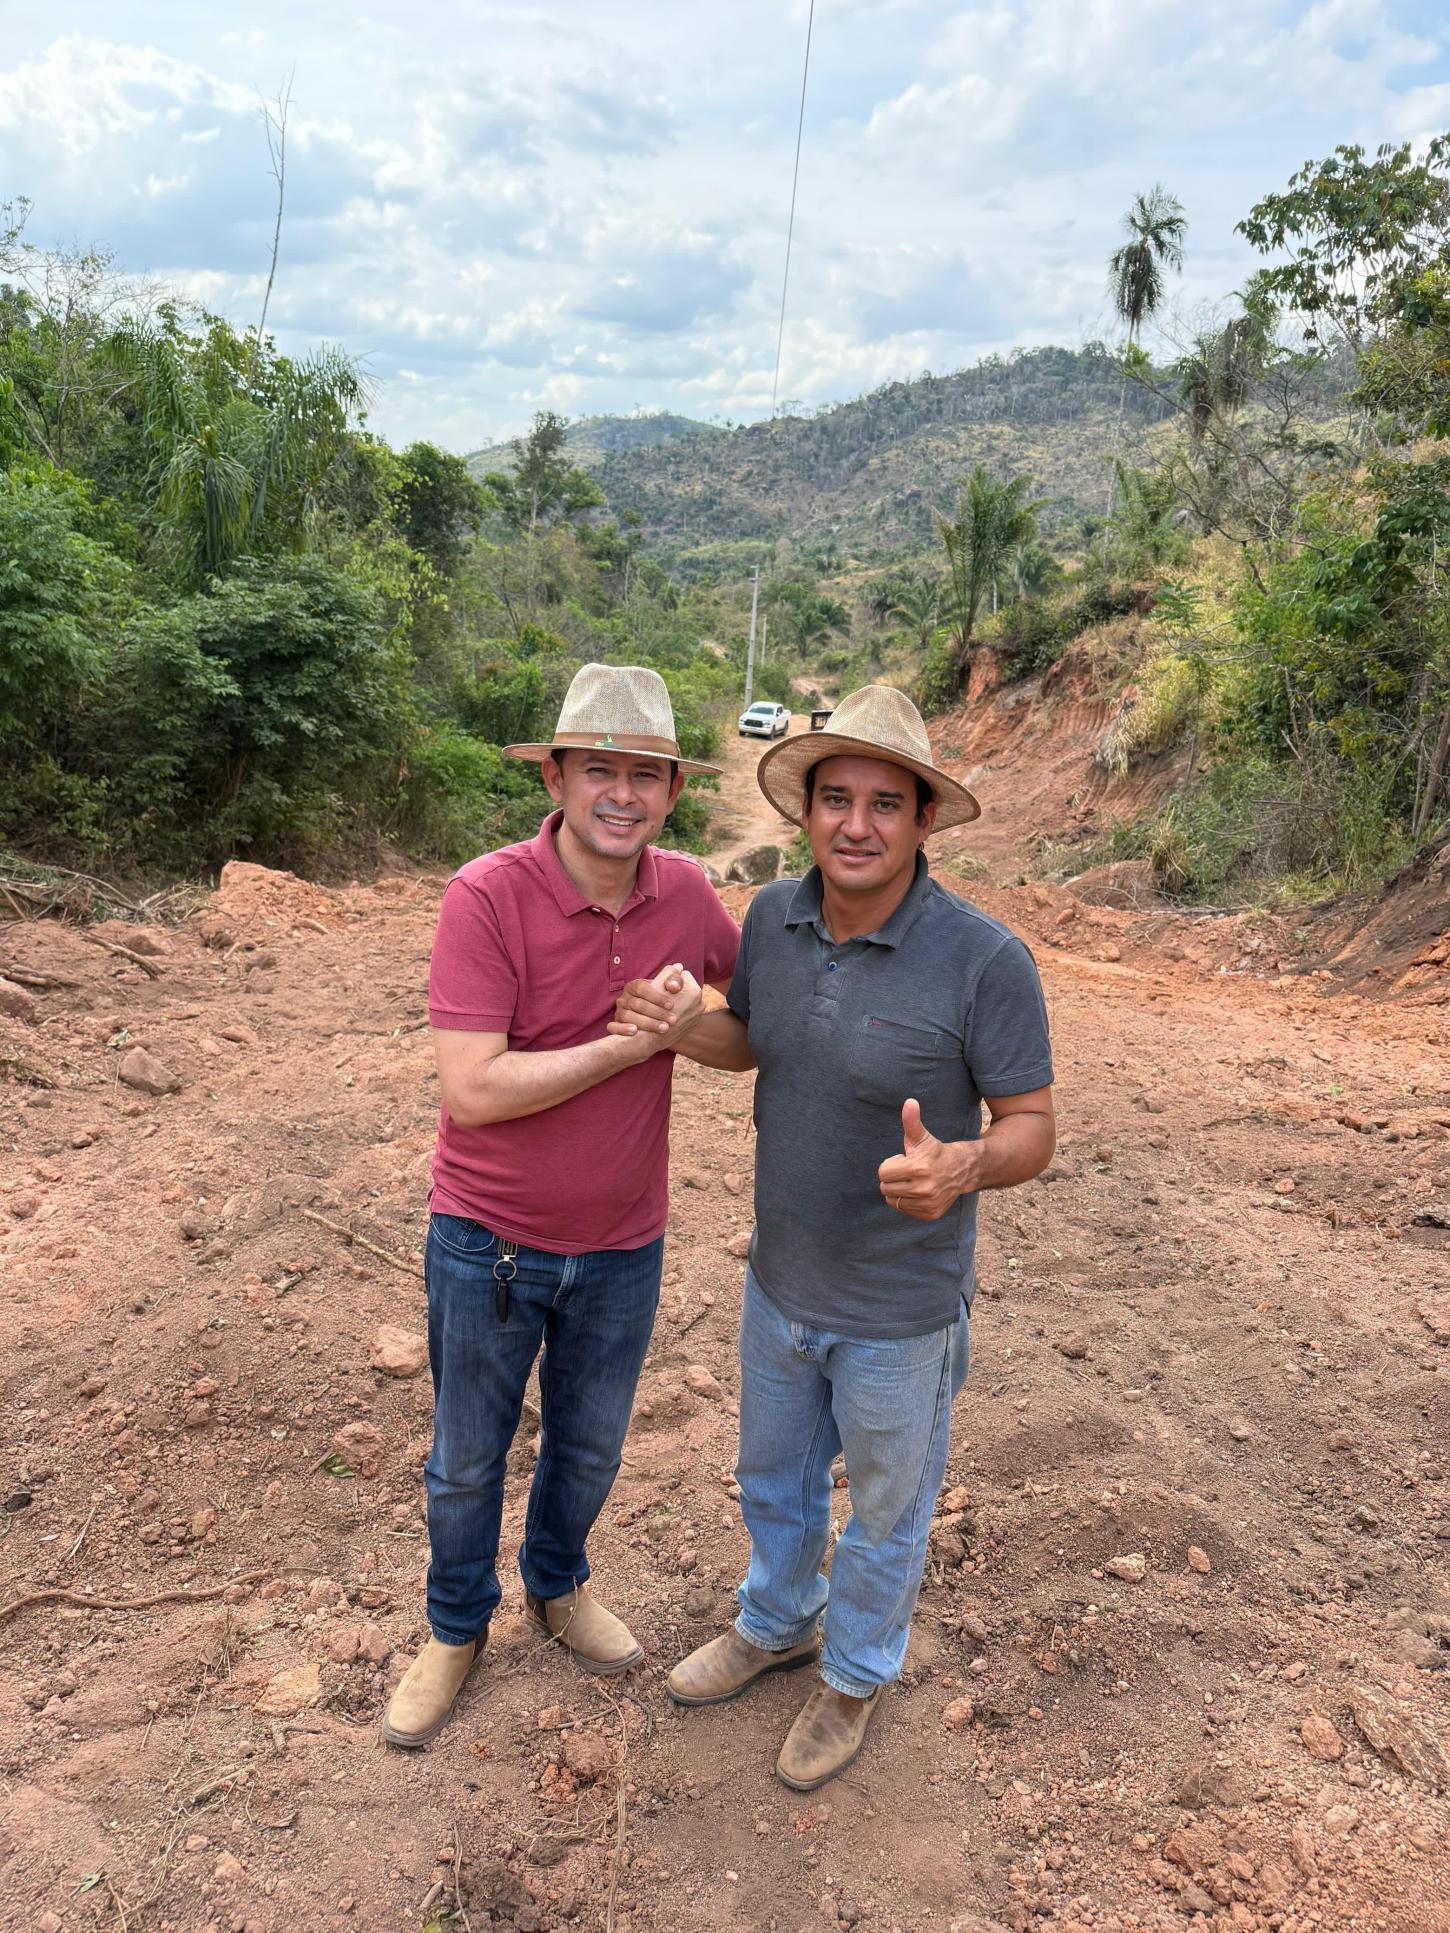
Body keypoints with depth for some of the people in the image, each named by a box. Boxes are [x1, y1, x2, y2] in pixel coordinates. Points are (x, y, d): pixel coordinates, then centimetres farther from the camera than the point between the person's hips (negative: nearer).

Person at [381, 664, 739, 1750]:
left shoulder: (687, 895, -8)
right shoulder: (487, 897, -22)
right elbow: (472, 1090, -28)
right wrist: (629, 1044, -24)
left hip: (622, 1249, 4)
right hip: (488, 1242, -3)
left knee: (589, 1448, 25)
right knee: (467, 1459, 19)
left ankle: (559, 1584, 54)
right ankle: (457, 1630, 46)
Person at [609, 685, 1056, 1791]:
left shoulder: (984, 960, -25)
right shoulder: (774, 917, -9)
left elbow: (1033, 1128, -17)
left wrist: (960, 1166, -39)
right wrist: (685, 1028, -15)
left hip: (899, 1313, -5)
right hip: (780, 1283, 5)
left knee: (885, 1510, 21)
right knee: (774, 1479, 28)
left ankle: (857, 1673, 49)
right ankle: (778, 1624, 57)